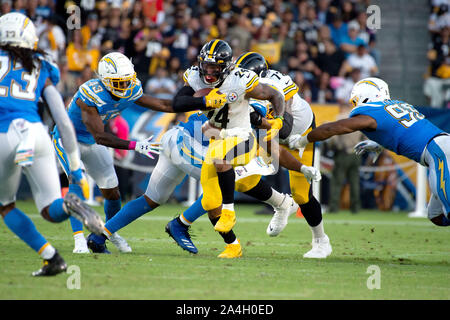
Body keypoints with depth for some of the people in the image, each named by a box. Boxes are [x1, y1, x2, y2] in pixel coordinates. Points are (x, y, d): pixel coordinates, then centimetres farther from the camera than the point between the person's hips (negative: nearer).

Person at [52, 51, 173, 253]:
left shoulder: (131, 92, -16)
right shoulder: (89, 95, -37)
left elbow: (162, 105, -4)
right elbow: (100, 137, -41)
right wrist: (134, 146, -48)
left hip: (91, 143, 6)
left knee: (112, 192, 5)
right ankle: (79, 238, -22)